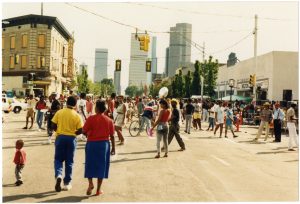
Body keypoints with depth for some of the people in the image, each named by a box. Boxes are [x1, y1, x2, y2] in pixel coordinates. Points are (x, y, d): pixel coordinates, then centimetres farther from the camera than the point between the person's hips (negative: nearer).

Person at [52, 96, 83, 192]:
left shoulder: (59, 112, -3)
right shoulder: (77, 115, -6)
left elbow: (53, 126, -2)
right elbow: (80, 130, -8)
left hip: (60, 137, 0)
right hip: (71, 138, 0)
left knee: (58, 159, 12)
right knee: (69, 161, 10)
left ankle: (58, 175, -15)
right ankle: (67, 183, 15)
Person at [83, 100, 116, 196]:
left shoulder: (91, 118, -8)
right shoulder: (109, 120, -1)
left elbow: (84, 131, -8)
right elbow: (112, 135, 0)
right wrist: (113, 148, 8)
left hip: (92, 143, -1)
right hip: (104, 144, 2)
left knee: (90, 164, 15)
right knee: (101, 166, 8)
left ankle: (90, 183, -2)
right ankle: (98, 190, 12)